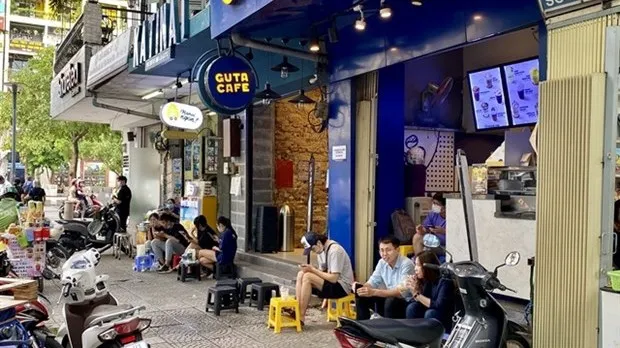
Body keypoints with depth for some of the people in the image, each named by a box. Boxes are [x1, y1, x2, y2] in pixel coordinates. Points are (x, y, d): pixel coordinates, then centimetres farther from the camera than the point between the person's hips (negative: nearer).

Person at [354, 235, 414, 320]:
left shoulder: (406, 264, -23)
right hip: (390, 298, 7)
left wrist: (374, 292, -41)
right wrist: (360, 287, -22)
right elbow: (373, 282, 2)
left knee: (390, 302, -35)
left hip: (406, 302, -7)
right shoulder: (382, 262, 0)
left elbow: (401, 292, -32)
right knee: (361, 297, -6)